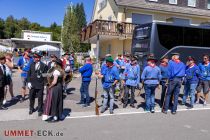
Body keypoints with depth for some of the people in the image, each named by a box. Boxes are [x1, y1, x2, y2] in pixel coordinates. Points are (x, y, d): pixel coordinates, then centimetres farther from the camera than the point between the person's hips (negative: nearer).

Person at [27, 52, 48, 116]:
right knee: (31, 97, 14)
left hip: (40, 85, -4)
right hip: (32, 84, 4)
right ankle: (31, 109, 34)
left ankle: (40, 110, 21)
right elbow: (29, 74, 8)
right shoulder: (32, 65, 6)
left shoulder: (44, 66, -7)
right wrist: (29, 82, 0)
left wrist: (45, 84, -10)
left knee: (40, 98, 5)